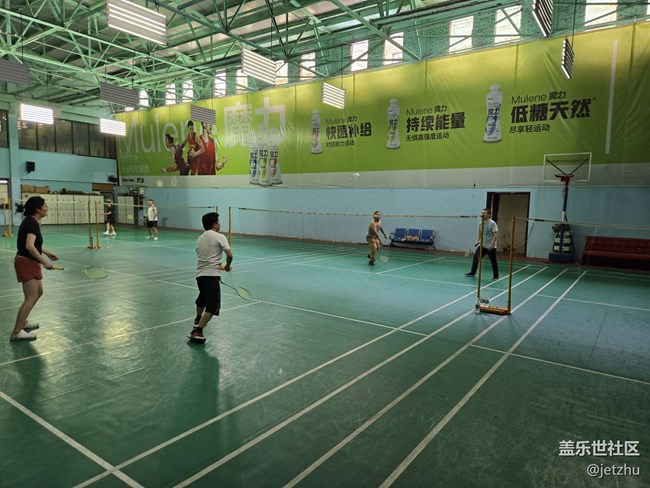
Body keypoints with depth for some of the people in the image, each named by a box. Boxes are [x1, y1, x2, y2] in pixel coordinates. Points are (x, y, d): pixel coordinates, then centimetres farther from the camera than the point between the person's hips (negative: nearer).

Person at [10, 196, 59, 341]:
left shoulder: (32, 222, 10)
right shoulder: (32, 223, -20)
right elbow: (29, 246, -30)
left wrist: (47, 252, 22)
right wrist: (44, 262, -28)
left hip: (30, 262, 10)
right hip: (25, 262, -10)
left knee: (38, 293, 20)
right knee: (31, 298, -10)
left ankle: (22, 322, 31)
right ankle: (16, 333, -6)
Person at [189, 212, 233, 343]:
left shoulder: (199, 238, 16)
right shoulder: (219, 236, -5)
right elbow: (229, 255, -13)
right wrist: (227, 266, 6)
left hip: (200, 274, 8)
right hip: (212, 275, -8)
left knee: (202, 298, 32)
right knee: (212, 306, -9)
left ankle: (198, 319, 54)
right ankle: (197, 331, -18)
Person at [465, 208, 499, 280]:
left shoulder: (492, 223, -12)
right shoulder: (480, 223, 7)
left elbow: (495, 234, -17)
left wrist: (492, 244, -24)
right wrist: (477, 241, 1)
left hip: (491, 247, -6)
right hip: (482, 245, 6)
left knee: (493, 262, 1)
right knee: (475, 259, 6)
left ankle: (496, 276, 15)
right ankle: (472, 272, 20)